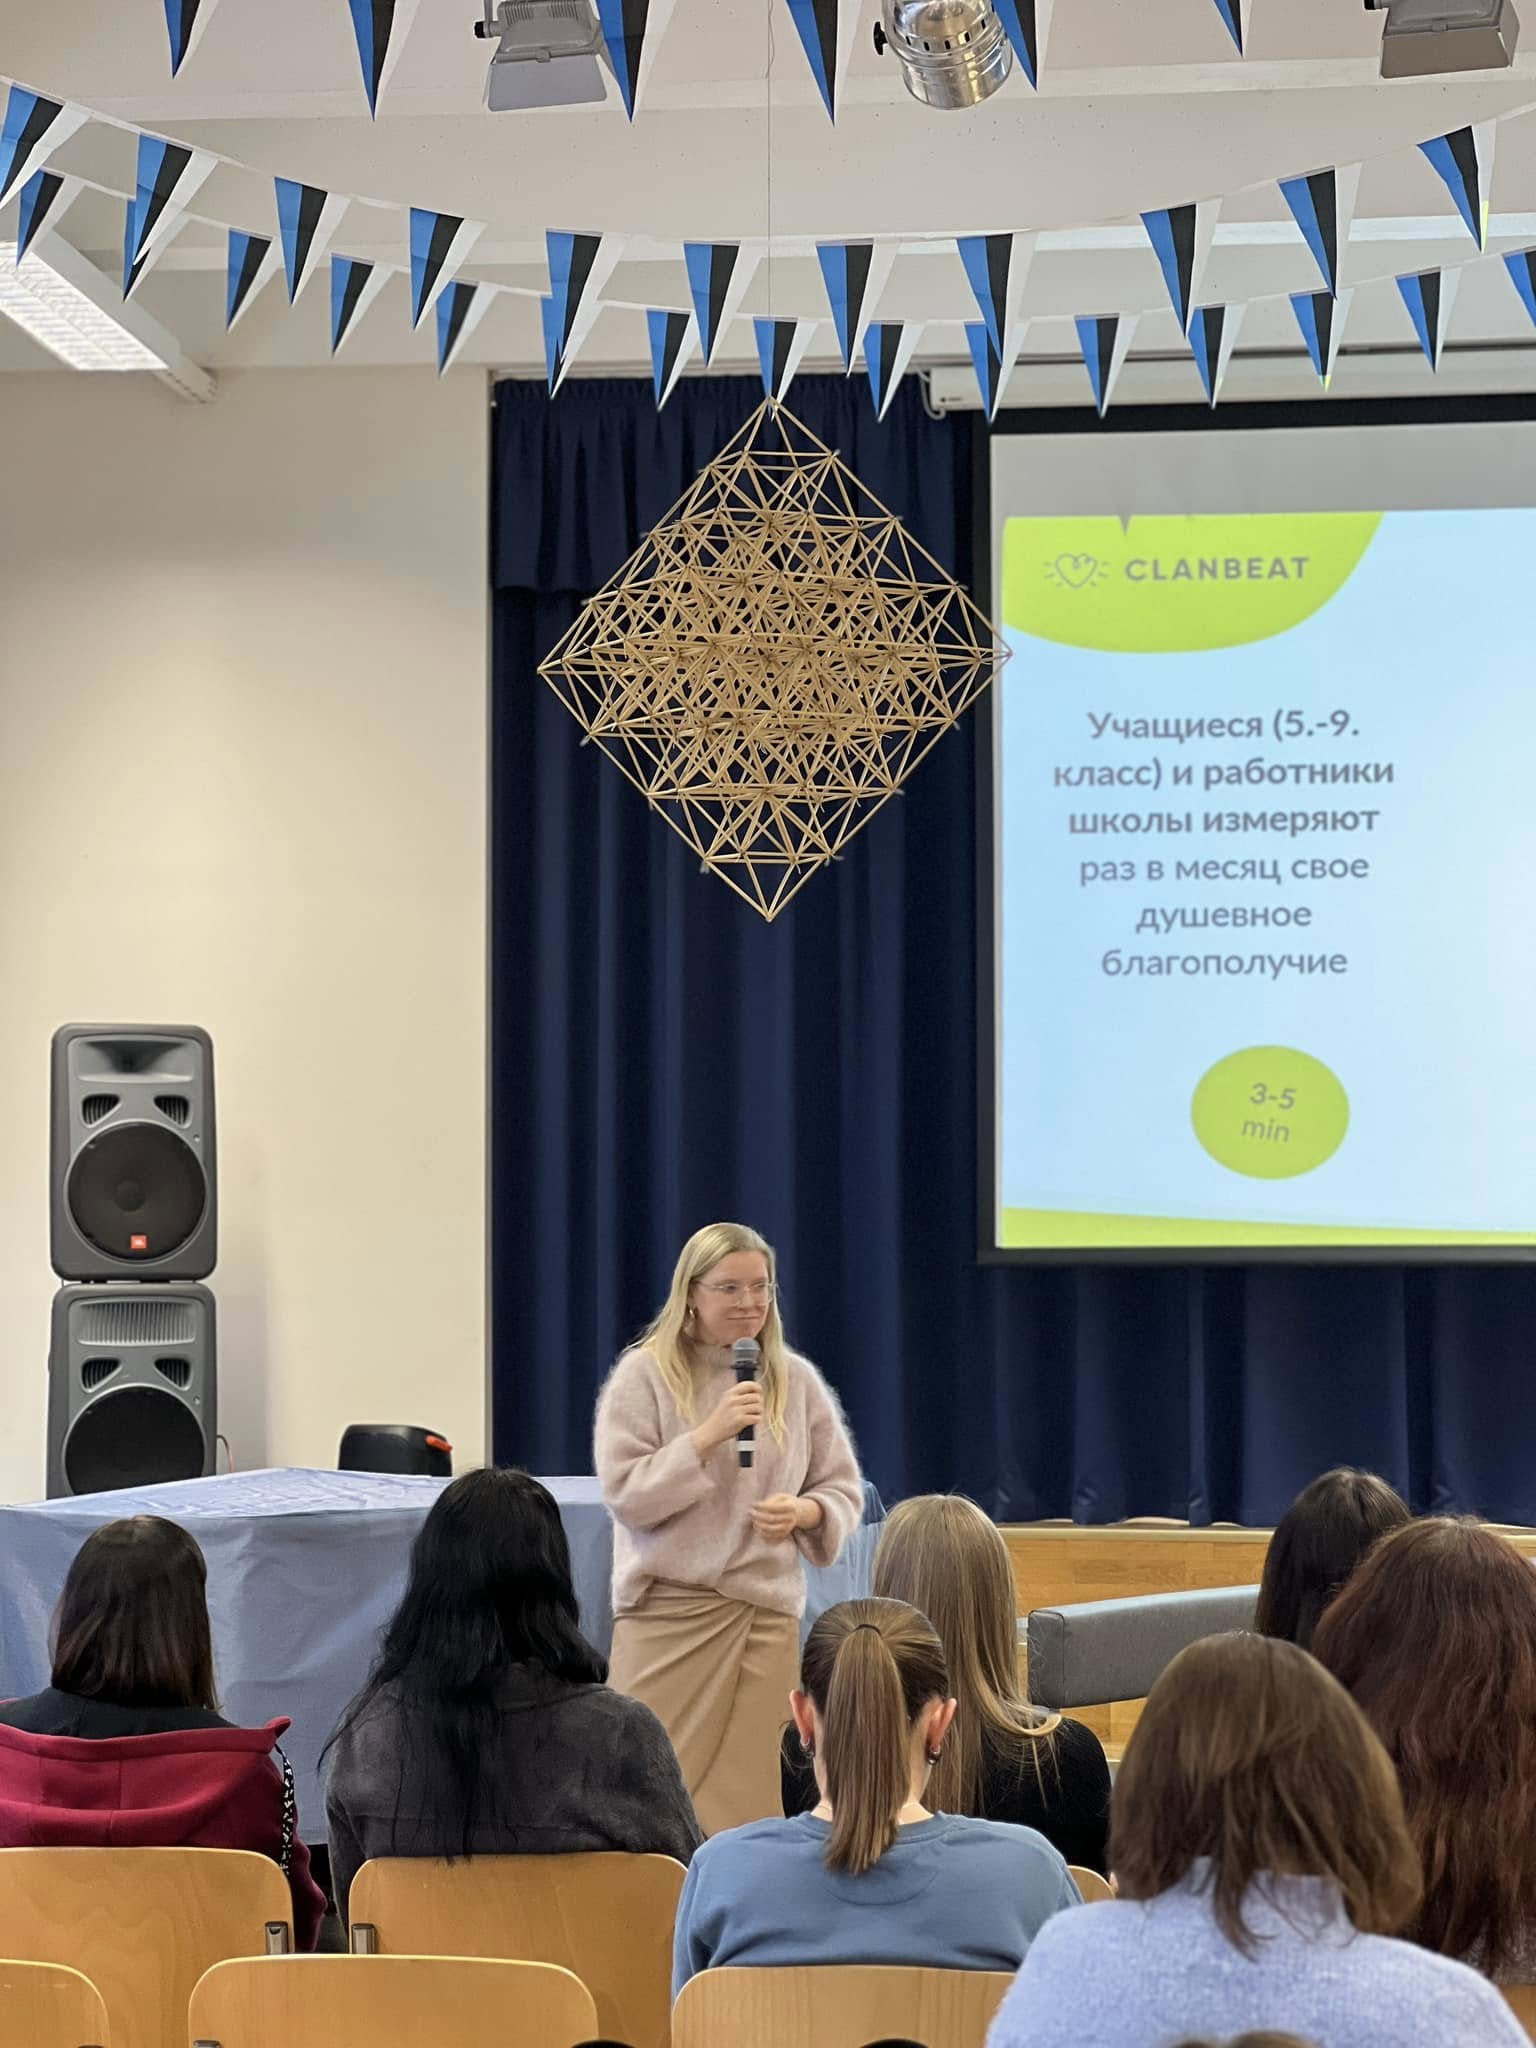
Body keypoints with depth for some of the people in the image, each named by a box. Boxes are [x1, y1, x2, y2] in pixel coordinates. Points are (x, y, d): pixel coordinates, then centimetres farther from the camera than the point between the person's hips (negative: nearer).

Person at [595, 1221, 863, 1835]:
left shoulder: (796, 1379, 8)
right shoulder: (645, 1374, -2)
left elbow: (844, 1491, 13)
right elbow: (625, 1493, -8)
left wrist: (804, 1513, -9)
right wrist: (709, 1435, -17)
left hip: (767, 1608, 3)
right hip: (668, 1607, -3)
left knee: (746, 1793, 4)